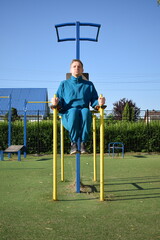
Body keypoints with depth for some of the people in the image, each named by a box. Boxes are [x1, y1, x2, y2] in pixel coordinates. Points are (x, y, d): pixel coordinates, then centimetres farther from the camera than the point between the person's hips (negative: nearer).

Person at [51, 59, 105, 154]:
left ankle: (83, 143, -33)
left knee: (85, 111, -38)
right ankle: (73, 143, -32)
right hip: (68, 114, 0)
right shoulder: (64, 84, 22)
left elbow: (94, 101, 15)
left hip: (84, 111, 1)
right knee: (74, 111, -38)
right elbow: (59, 101, 13)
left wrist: (99, 103, -10)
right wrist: (56, 103, -12)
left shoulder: (89, 85, 24)